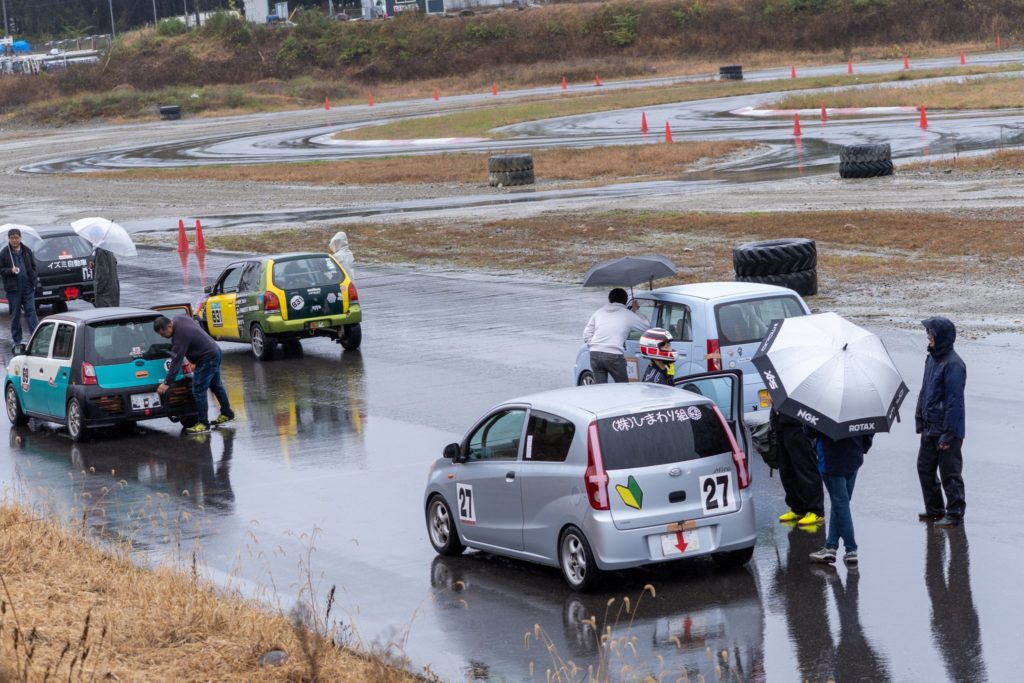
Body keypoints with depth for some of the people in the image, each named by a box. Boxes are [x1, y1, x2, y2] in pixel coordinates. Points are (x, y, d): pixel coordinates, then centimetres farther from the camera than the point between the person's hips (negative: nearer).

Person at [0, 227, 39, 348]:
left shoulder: (27, 251, 8)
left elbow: (33, 266, 15)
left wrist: (34, 280, 5)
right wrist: (10, 270, -17)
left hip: (27, 286, 2)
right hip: (13, 288, -2)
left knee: (31, 311, -3)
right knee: (15, 314, 5)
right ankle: (17, 340, 12)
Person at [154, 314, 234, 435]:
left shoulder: (180, 336, -29)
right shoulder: (179, 318, -3)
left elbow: (176, 362, -28)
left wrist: (167, 383, -24)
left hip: (207, 359, -10)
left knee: (198, 391, -8)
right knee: (216, 385, 23)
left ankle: (203, 424, -2)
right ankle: (227, 414, 37)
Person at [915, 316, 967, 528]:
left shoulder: (953, 365, -20)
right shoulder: (932, 359, 9)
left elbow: (954, 401, -20)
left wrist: (948, 435, -20)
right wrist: (920, 421, 15)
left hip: (948, 431, -9)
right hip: (930, 429, 9)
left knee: (950, 473, 1)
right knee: (925, 468, 16)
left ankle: (955, 514, 12)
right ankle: (934, 510, 28)